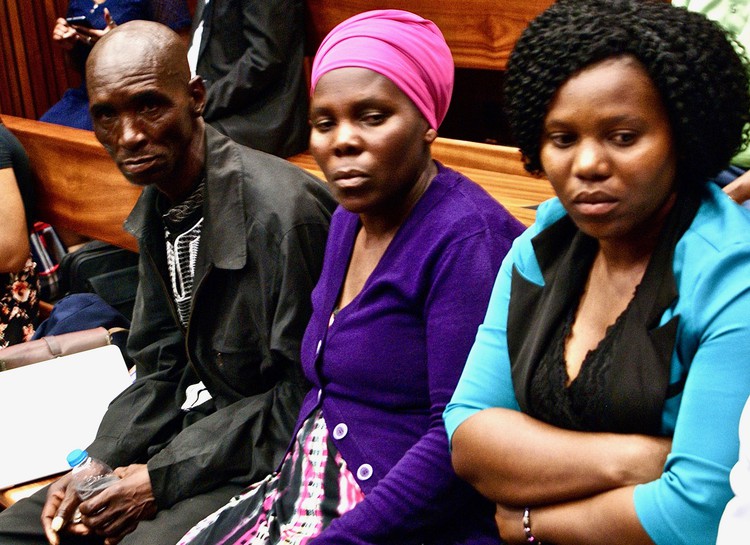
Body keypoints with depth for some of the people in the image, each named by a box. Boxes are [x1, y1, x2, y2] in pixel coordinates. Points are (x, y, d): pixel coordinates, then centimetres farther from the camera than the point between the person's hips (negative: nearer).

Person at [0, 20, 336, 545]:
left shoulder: (281, 210, -24)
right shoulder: (158, 204, 4)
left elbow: (304, 395, -20)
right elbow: (161, 368, 11)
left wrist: (163, 479, -15)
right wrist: (97, 465, -3)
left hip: (266, 458, -8)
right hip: (196, 421, 8)